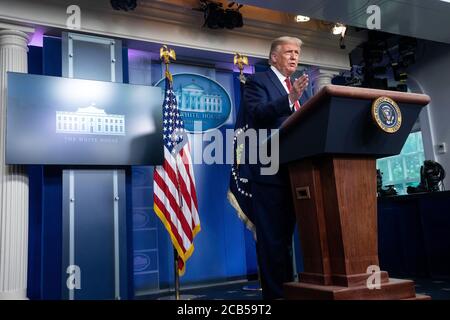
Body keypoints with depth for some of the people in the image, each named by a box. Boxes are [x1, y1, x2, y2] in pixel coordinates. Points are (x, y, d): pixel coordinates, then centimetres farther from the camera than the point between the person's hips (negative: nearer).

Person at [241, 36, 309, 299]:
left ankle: (288, 289, 25)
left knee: (286, 235, 15)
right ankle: (275, 293, 5)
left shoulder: (297, 86, 21)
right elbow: (257, 113, -20)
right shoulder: (258, 81, -1)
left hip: (295, 170, 8)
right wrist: (289, 99, -30)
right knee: (272, 237, -4)